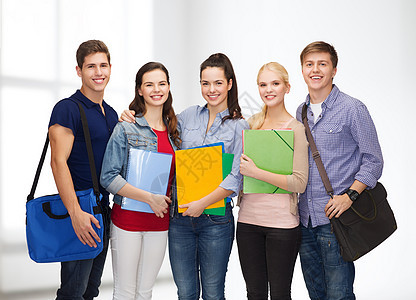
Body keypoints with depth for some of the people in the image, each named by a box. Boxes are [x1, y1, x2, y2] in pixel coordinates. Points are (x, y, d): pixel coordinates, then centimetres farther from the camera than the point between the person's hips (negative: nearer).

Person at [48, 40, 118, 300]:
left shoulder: (111, 113, 14)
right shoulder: (68, 109, -11)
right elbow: (59, 162, -19)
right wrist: (76, 213, -27)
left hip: (104, 210, 8)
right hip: (80, 214, -8)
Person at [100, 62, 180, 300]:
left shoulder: (174, 131, 9)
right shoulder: (126, 129, -6)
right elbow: (109, 178, -12)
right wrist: (150, 198, -18)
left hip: (160, 221, 5)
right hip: (128, 218, -4)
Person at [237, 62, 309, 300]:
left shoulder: (296, 128, -7)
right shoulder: (251, 123, 8)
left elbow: (300, 183, -14)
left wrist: (256, 172, -18)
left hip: (282, 223, -4)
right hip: (248, 219, 5)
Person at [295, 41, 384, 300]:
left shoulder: (352, 109, -5)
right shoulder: (301, 112, 13)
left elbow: (373, 160, -7)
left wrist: (349, 196, -18)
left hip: (335, 218, -6)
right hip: (305, 218, 6)